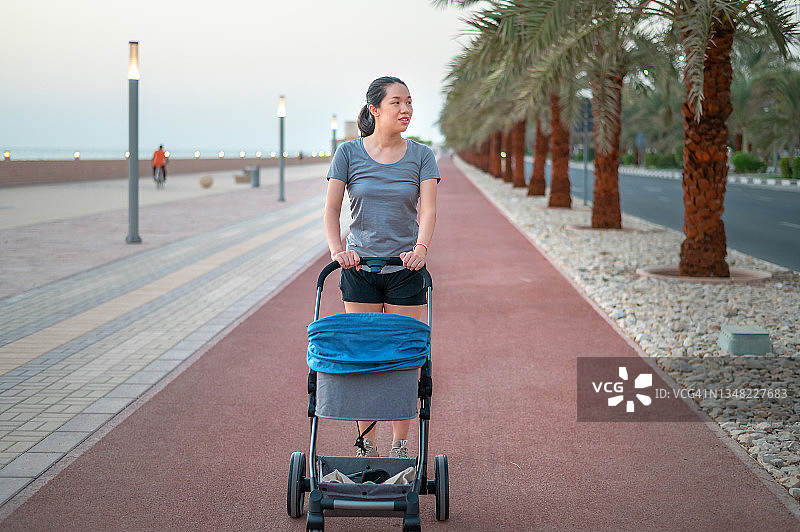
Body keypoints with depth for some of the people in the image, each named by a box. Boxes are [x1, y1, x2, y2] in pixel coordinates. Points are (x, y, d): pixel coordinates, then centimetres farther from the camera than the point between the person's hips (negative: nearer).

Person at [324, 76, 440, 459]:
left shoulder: (421, 156, 1)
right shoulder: (349, 153, -1)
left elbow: (428, 209, -10)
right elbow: (331, 210, -3)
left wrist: (421, 247, -29)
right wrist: (337, 250, -21)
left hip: (405, 270, 0)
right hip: (360, 269, 0)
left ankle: (400, 445, 17)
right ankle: (366, 445, 16)